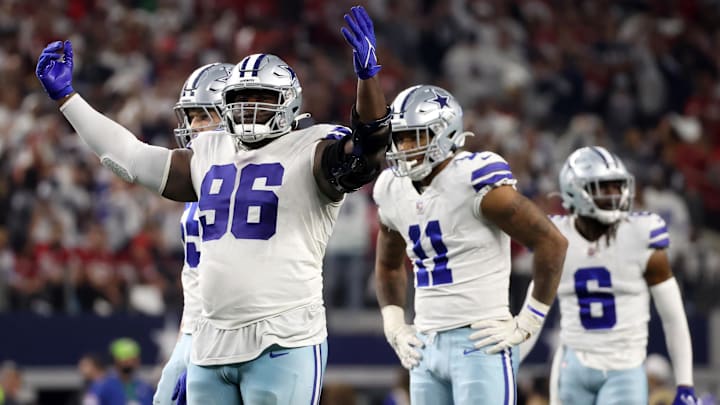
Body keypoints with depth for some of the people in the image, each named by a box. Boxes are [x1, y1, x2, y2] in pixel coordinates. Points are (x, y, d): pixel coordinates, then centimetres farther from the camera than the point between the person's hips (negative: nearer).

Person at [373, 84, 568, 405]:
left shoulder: (475, 181, -13)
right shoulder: (393, 191, 10)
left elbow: (551, 242, -12)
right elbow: (388, 266, 29)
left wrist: (525, 324, -10)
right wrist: (394, 327, 15)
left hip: (480, 343, -8)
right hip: (426, 344, 8)